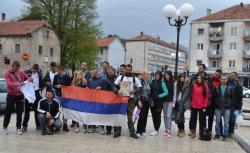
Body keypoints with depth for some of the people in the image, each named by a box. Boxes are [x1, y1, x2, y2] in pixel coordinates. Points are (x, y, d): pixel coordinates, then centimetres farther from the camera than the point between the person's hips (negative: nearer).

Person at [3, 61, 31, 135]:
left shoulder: (21, 72, 5)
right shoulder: (7, 73, -6)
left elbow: (27, 78, 16)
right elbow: (9, 83, -17)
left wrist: (29, 79, -9)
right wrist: (18, 84, -33)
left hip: (20, 95, 3)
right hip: (11, 95, -3)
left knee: (19, 112, 5)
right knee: (8, 111, 5)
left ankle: (18, 128, 13)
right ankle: (5, 127, 20)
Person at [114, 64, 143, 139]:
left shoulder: (135, 79, 8)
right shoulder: (120, 77, 10)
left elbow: (139, 88, 7)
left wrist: (134, 91, -12)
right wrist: (117, 91, -12)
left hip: (131, 99, -1)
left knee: (130, 115, -1)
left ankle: (132, 132, 5)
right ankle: (118, 131, 8)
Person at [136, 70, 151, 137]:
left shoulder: (148, 82, 10)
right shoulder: (140, 81, -11)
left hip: (147, 101, 6)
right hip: (142, 100, -6)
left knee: (145, 116, 8)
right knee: (141, 116, -8)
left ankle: (143, 131, 16)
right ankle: (138, 131, 1)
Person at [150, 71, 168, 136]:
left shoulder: (162, 83, -5)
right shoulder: (152, 81, 7)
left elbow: (166, 92, -6)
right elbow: (150, 90, 16)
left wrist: (159, 96, -13)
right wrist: (150, 96, 2)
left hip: (159, 102, -4)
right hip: (152, 101, 4)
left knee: (158, 115, 1)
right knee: (153, 115, 8)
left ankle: (156, 130, 7)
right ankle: (155, 129, 20)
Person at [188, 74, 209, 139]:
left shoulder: (205, 86, -3)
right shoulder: (194, 85, 3)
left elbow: (206, 97, -5)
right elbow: (192, 95, 5)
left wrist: (205, 106, -9)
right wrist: (191, 104, 1)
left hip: (202, 106, -2)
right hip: (194, 106, 3)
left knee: (202, 119, 6)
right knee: (193, 119, 9)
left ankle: (201, 133, 16)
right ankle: (193, 132, 21)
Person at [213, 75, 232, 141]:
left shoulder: (230, 89, 4)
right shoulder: (217, 88, 5)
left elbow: (232, 98, 4)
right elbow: (213, 97, 7)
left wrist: (230, 105, -2)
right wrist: (215, 103, 0)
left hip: (227, 108, -1)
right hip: (218, 108, 1)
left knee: (226, 122, 1)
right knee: (218, 121, 7)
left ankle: (225, 135, 11)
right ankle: (217, 134, 16)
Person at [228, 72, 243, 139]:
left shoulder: (239, 86, 3)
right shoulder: (227, 84, 7)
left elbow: (240, 98, 0)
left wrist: (239, 107, -6)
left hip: (234, 106, -1)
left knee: (232, 119, 4)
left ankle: (231, 132, 14)